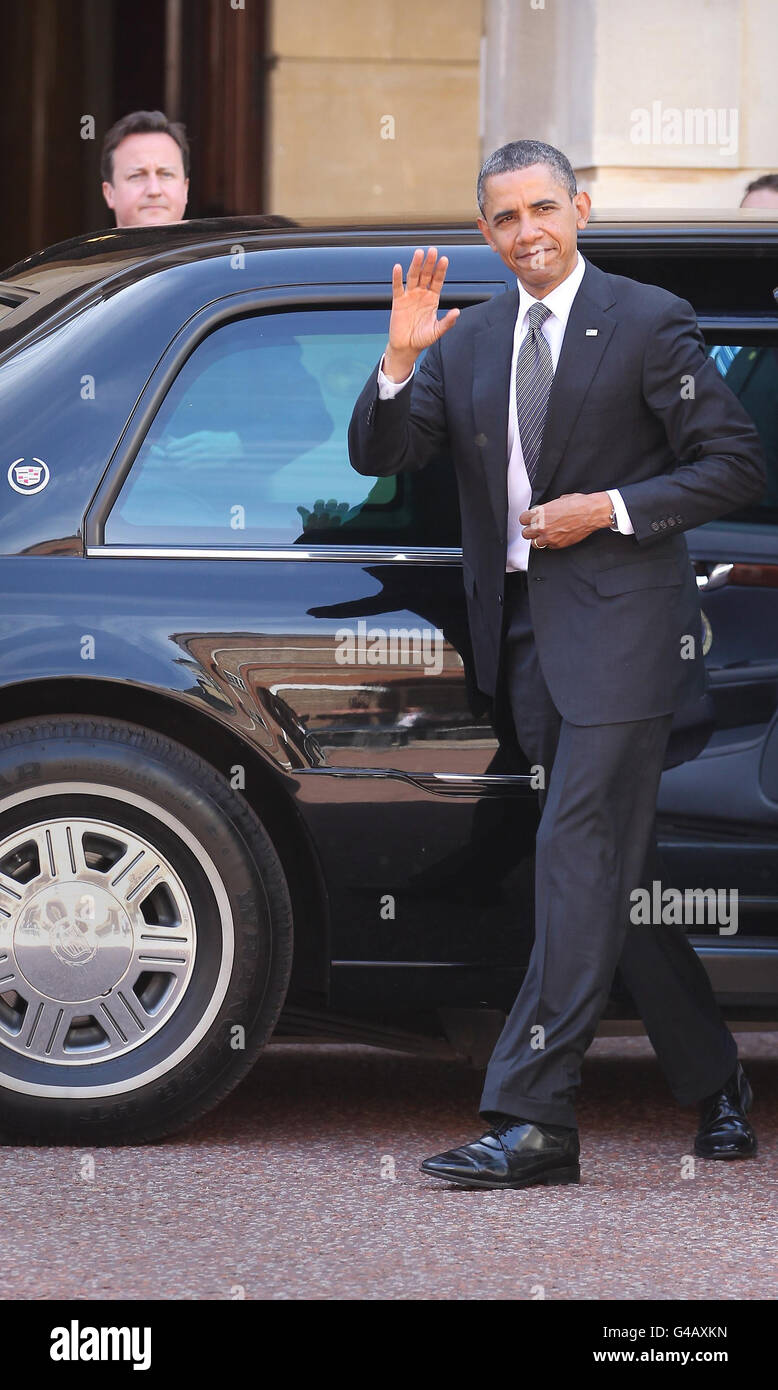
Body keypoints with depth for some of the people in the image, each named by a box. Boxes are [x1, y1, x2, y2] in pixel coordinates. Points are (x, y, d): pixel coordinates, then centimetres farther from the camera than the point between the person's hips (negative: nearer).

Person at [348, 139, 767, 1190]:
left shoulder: (649, 323, -2)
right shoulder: (468, 341, 13)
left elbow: (736, 465, -3)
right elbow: (379, 456, 6)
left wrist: (613, 508, -13)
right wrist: (401, 360, -11)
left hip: (617, 629, -6)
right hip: (523, 631, 6)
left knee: (578, 861, -13)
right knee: (610, 873, 11)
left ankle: (533, 1121, -16)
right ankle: (714, 1087, 24)